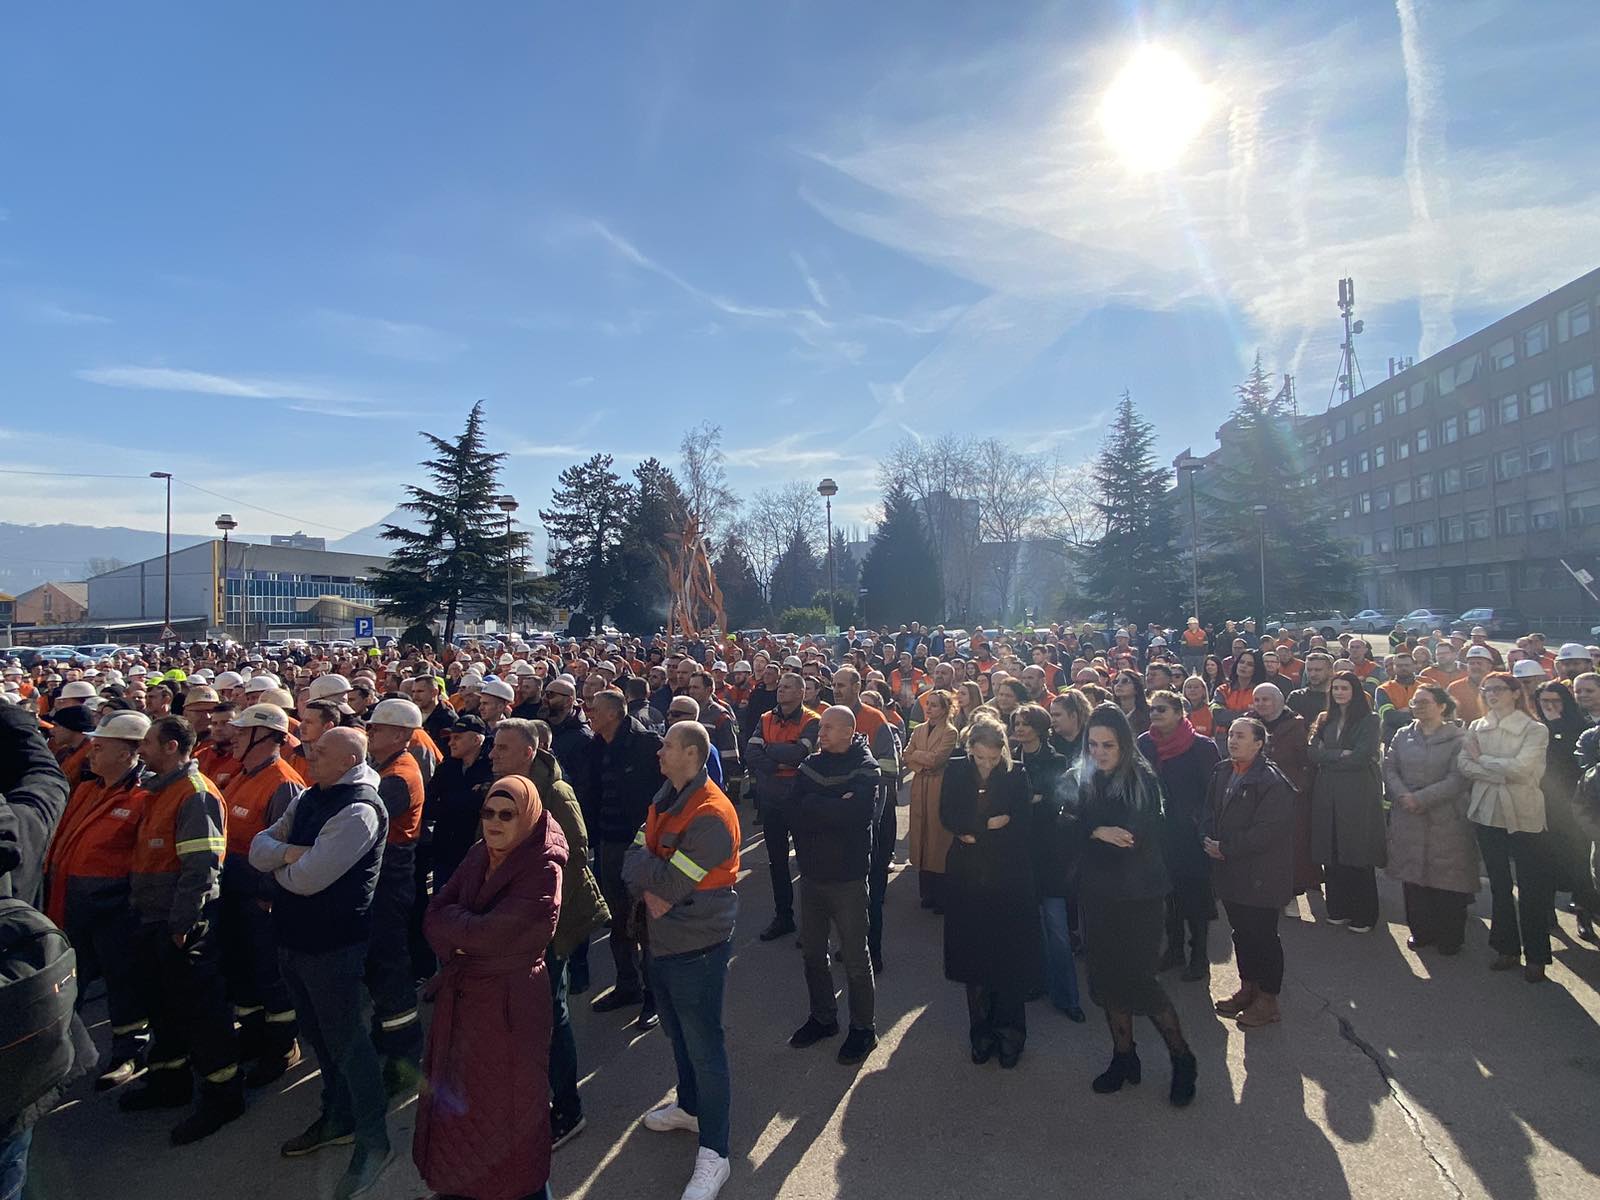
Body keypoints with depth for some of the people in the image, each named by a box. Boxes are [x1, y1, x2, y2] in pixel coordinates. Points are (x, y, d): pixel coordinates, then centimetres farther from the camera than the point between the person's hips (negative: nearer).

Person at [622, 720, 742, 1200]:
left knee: (704, 1046, 2)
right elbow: (634, 861, 3)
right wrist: (647, 888, -17)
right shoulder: (665, 801, 6)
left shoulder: (711, 814, -23)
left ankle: (713, 1153, 16)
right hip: (662, 938, 9)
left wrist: (642, 864, -10)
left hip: (697, 944, -9)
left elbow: (671, 883, -26)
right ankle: (690, 1107, 46)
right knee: (678, 1032, 24)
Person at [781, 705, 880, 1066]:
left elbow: (856, 813, -29)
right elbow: (790, 813, -7)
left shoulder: (865, 768, -11)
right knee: (812, 951, 17)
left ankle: (863, 1026, 25)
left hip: (847, 877, -5)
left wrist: (812, 806, -19)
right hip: (812, 873, 5)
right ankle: (823, 1017, 35)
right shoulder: (811, 764, 4)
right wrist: (833, 809, -18)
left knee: (855, 958, 7)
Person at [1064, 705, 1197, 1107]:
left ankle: (1183, 1059, 20)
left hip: (1140, 896, -5)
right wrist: (1099, 831, -17)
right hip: (1099, 896, 5)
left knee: (1137, 979, -2)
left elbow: (1140, 836, -19)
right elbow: (1069, 827, -1)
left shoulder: (1144, 780, -11)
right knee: (1107, 979, 10)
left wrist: (1090, 828, -15)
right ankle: (1124, 1058, 29)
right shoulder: (1084, 779, 3)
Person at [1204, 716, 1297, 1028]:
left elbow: (1267, 830, -23)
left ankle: (1268, 1000, 20)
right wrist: (1210, 840, -5)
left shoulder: (1272, 781, -19)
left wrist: (1226, 849, -19)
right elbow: (1211, 812, 14)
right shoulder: (1221, 772, 5)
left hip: (1261, 876, -7)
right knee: (1242, 932, 20)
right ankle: (1248, 987, 36)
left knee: (1263, 936, 5)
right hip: (1231, 873, 7)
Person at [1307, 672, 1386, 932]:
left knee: (1359, 856, 0)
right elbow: (1314, 754, 3)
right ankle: (1338, 909, 17)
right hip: (1328, 795, 4)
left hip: (1358, 795, -4)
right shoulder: (1325, 720, 14)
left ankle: (1364, 916, 11)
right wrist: (1341, 754, -11)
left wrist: (1328, 757, -4)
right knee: (1331, 854, 5)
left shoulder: (1369, 720, -1)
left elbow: (1362, 757, -12)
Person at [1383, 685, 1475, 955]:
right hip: (1408, 819, 4)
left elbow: (1457, 780, -12)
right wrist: (1403, 796, -12)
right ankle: (1421, 931, 21)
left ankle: (1449, 937, 17)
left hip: (1446, 821, -4)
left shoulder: (1458, 738, -4)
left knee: (1448, 879, 2)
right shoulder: (1403, 735, 9)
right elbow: (1389, 768, 4)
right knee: (1413, 875, 8)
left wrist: (1420, 799, -16)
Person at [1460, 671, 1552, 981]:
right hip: (1487, 815, 4)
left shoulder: (1535, 730, -5)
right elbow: (1464, 764, -4)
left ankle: (1535, 956, 15)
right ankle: (1507, 949, 24)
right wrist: (1504, 773, -14)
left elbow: (1521, 768, -17)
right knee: (1499, 886, 13)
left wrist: (1481, 759, -7)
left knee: (1532, 888, 3)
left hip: (1523, 816, -4)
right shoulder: (1476, 727, 6)